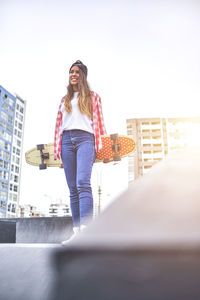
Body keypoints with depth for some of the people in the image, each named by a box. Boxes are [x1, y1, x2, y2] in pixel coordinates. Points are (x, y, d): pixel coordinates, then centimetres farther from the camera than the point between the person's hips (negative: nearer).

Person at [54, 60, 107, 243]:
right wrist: (57, 148, 10)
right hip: (67, 140, 4)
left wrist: (101, 146, -2)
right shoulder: (64, 100, 26)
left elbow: (99, 121, 9)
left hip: (85, 138, -4)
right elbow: (59, 125, 20)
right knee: (73, 188, -2)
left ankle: (86, 229, -29)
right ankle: (76, 231, -3)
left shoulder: (93, 97, 18)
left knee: (83, 183, -22)